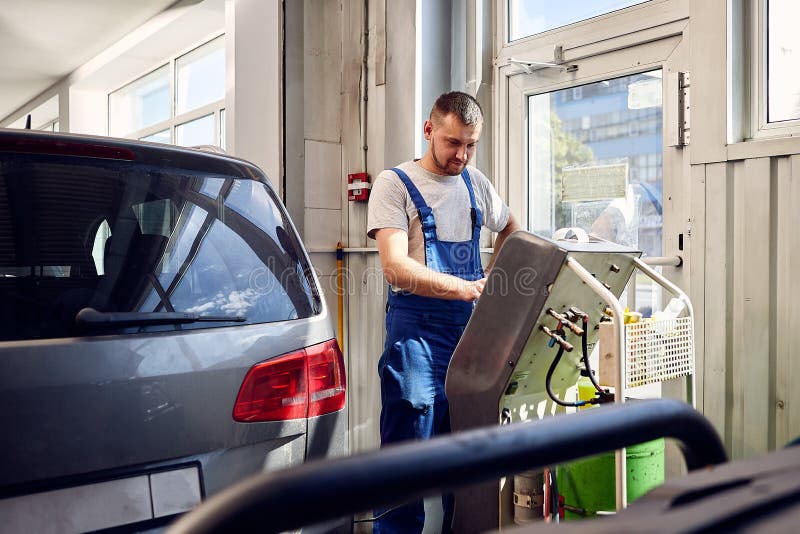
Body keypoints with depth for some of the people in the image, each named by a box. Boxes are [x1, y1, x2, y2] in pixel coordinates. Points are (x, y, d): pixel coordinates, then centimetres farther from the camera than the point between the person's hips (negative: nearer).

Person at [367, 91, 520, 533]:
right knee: (410, 442, -6)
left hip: (470, 324, 6)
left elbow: (509, 227, 32)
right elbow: (396, 268, -15)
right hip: (417, 327, -5)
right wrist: (464, 288, -26)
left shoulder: (475, 183, 14)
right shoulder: (394, 183, -3)